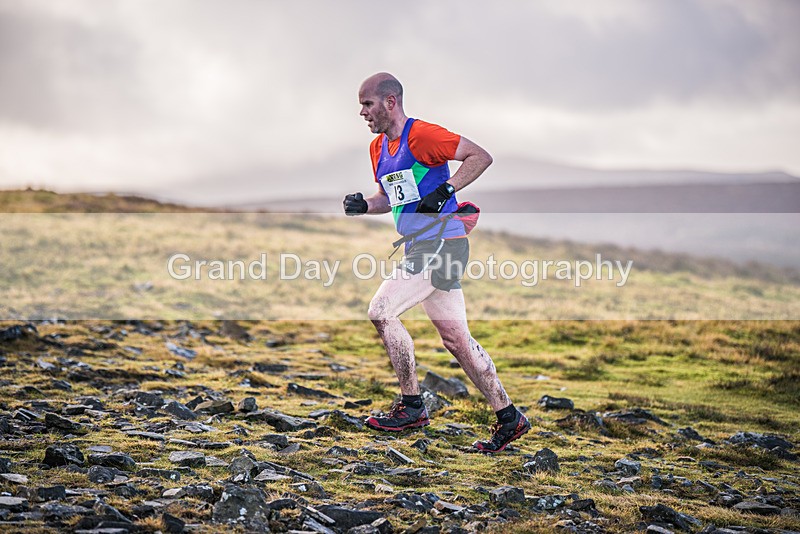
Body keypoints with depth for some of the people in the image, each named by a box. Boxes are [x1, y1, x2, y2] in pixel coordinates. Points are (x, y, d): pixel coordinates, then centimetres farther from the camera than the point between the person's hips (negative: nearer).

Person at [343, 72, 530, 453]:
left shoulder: (421, 135, -12)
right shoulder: (378, 148, 16)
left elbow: (481, 156, -16)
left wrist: (445, 190, -23)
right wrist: (363, 205, 8)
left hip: (441, 243, -9)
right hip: (421, 249, 9)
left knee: (381, 311, -15)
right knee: (455, 338, 9)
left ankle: (412, 406, -5)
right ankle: (509, 418, 14)